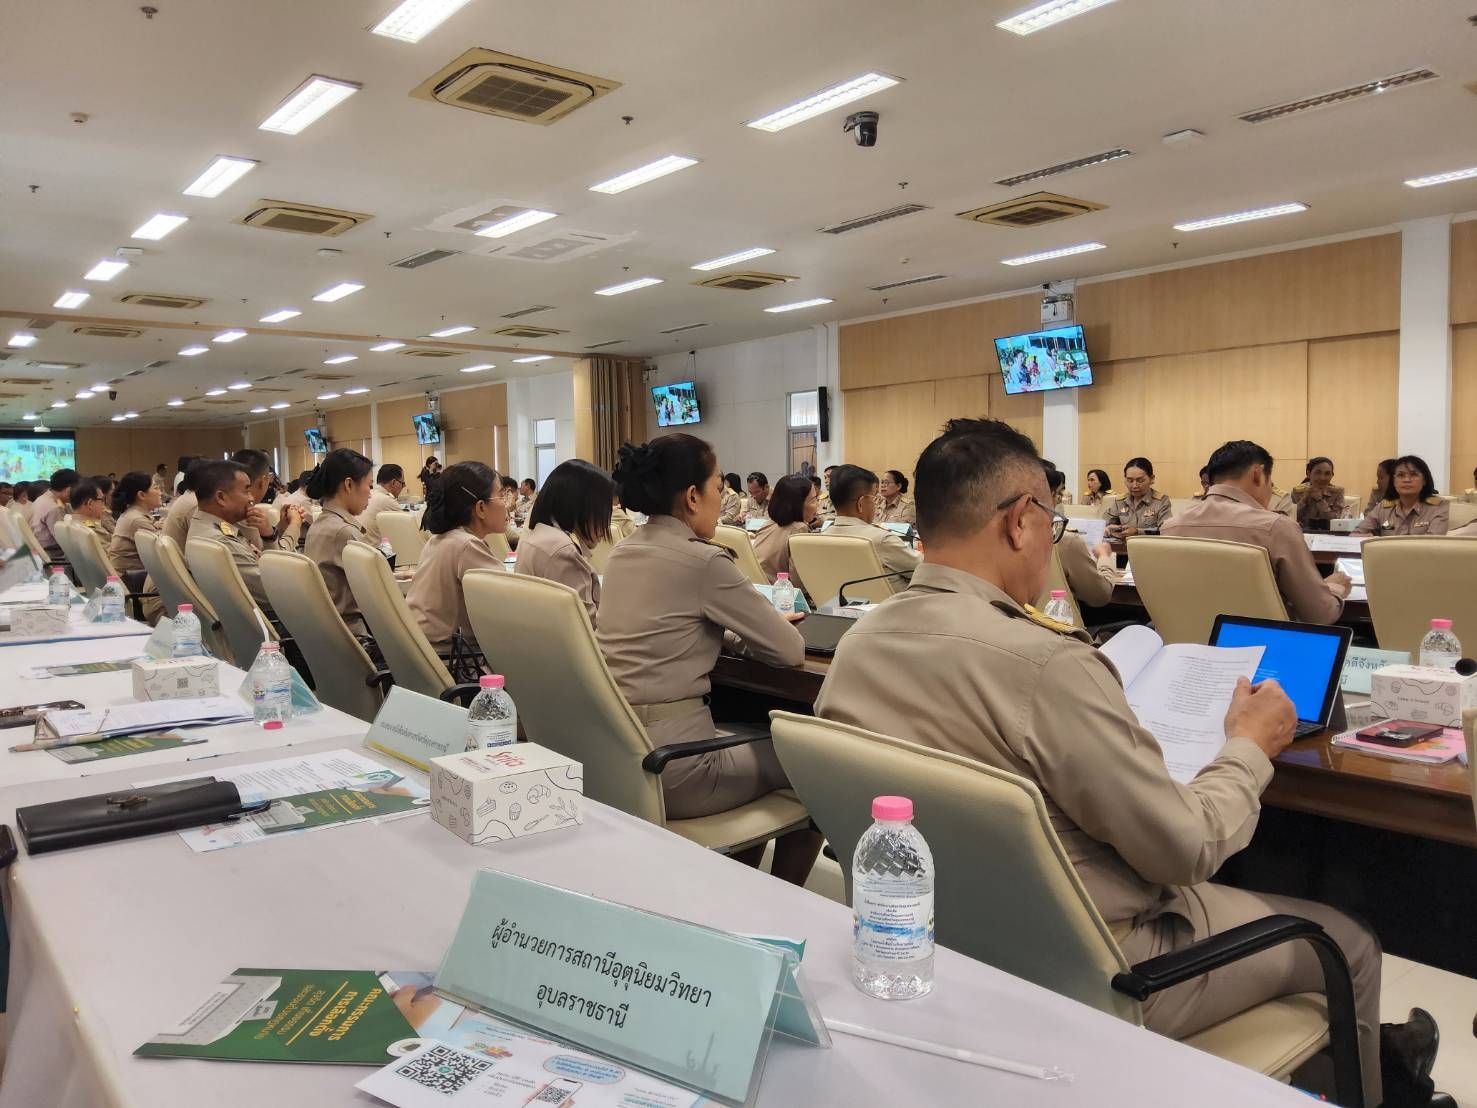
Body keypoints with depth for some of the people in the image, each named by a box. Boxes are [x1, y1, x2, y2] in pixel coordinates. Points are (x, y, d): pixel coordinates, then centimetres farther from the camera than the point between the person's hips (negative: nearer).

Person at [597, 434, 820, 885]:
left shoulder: (622, 554, 9)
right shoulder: (703, 560, -16)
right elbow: (790, 650, -8)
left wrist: (732, 627, 16)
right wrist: (744, 629, 11)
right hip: (667, 764, -8)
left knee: (757, 741, 29)